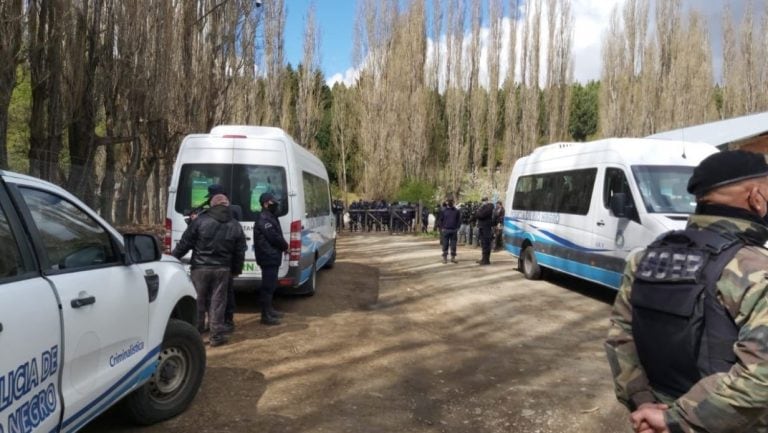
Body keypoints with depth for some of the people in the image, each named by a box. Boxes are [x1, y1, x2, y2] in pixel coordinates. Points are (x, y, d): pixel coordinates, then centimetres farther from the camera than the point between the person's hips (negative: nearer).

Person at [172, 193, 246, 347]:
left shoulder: (200, 221, -7)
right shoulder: (235, 226, 5)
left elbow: (184, 243, -4)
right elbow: (240, 253, 10)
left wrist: (173, 258, 8)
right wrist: (236, 270, 22)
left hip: (200, 267, -2)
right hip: (222, 269, 2)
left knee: (199, 300, 10)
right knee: (217, 302, 7)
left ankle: (196, 331, 20)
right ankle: (217, 335, 8)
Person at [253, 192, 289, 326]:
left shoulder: (269, 217, 18)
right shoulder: (264, 218, -16)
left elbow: (276, 235, 21)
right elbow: (274, 237, -20)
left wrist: (283, 246, 6)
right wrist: (285, 246, -5)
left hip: (271, 256, 11)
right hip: (268, 257, -11)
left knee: (270, 284, 18)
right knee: (268, 286, -9)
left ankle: (269, 310, 29)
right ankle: (266, 315, -6)